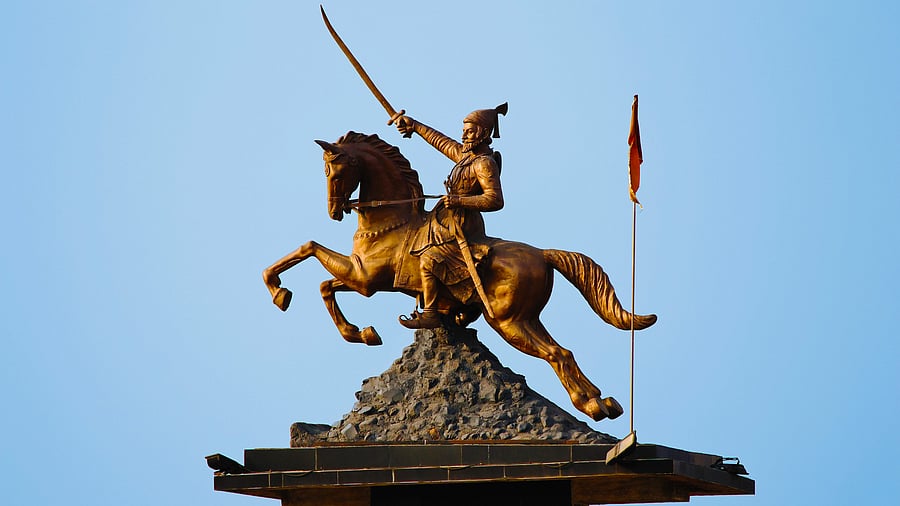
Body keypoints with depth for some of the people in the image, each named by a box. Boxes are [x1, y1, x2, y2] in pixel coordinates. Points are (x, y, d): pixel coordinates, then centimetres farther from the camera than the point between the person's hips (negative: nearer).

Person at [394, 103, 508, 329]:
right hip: (446, 223, 11)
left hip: (461, 229, -11)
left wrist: (459, 200, -29)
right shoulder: (466, 154, 11)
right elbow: (441, 141, 25)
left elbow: (495, 200, -27)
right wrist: (414, 126, 28)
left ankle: (430, 315, -16)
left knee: (428, 261, -21)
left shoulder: (484, 164, -17)